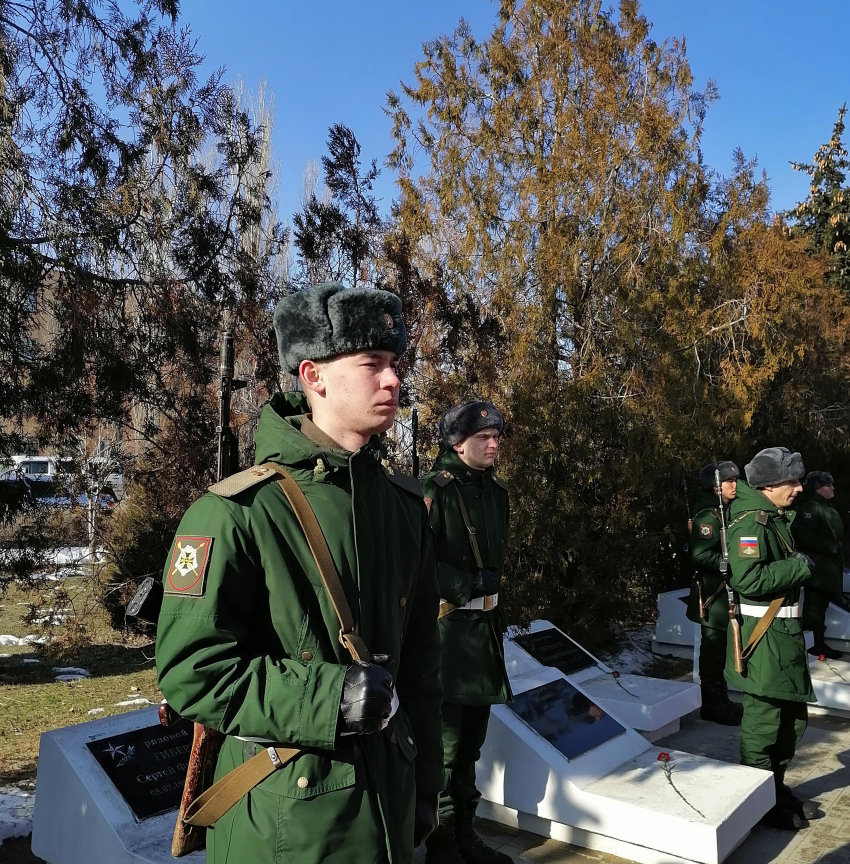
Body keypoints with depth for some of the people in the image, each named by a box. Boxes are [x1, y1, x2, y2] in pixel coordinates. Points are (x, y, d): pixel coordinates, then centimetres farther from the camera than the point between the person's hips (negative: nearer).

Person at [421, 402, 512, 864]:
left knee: (469, 742, 18)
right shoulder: (433, 490, -13)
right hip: (444, 630, -8)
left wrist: (488, 587, 10)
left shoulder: (496, 491, 11)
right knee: (443, 745, 2)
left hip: (484, 627, 8)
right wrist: (467, 585, -17)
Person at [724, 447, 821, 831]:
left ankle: (777, 788, 34)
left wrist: (799, 565, 9)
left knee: (793, 716, 19)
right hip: (763, 633, -11)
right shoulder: (751, 522, -18)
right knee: (763, 719, 0)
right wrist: (798, 567, -18)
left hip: (785, 630, 11)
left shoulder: (776, 518, 14)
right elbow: (748, 579, -28)